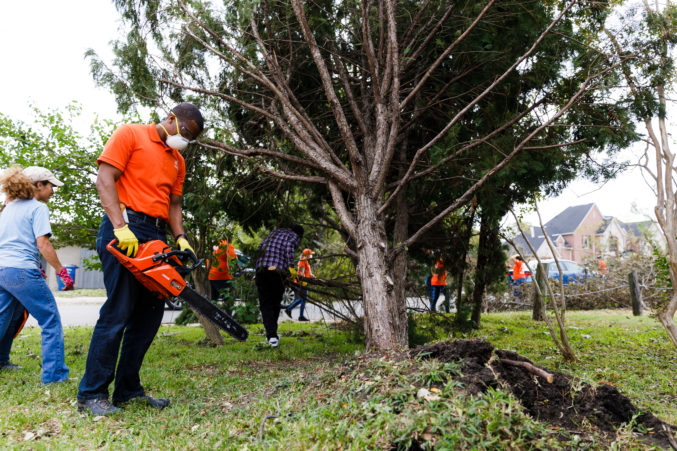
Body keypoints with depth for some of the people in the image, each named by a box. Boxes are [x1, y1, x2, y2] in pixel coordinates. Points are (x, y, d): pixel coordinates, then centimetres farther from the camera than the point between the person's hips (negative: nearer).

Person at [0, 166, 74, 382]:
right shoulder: (38, 208, -5)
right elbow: (43, 244, -14)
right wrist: (62, 272, -9)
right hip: (22, 271, -8)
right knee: (51, 322, -3)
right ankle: (54, 374, -6)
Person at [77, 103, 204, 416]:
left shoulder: (177, 161, 23)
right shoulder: (131, 134, 3)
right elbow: (105, 179, -7)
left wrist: (181, 239, 1)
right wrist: (120, 227, -19)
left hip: (156, 236, 8)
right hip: (125, 229, -7)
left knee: (150, 313, 5)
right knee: (118, 311, -10)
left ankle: (128, 390, 14)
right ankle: (91, 395, 0)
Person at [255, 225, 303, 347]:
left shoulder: (275, 232, 29)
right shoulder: (295, 236, 15)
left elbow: (261, 247, 17)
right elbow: (289, 247, -7)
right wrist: (290, 266, -10)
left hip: (261, 268, 3)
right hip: (278, 271, -3)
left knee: (265, 304, 3)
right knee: (275, 304, 13)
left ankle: (271, 335, -8)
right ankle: (271, 335, 19)